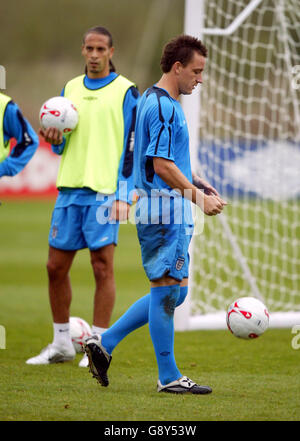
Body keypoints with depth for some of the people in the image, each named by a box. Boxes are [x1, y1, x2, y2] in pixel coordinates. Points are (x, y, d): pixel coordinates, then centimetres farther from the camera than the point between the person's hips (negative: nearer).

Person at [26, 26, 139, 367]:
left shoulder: (125, 91, 0)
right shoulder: (70, 89, 15)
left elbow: (132, 146, -3)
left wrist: (123, 195, -11)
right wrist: (56, 141, -4)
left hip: (104, 191, -5)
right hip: (69, 187, 5)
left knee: (102, 267, -6)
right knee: (56, 266, 5)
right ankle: (62, 343, 17)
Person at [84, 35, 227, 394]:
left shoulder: (150, 101, 17)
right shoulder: (164, 107, -15)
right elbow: (162, 166, -21)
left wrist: (194, 182, 18)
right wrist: (199, 198, -18)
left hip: (163, 211, 10)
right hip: (165, 208, -10)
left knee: (172, 291, 13)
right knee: (167, 290, -4)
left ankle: (104, 343, 14)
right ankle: (168, 377, 1)